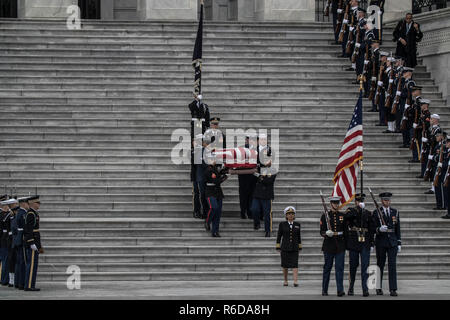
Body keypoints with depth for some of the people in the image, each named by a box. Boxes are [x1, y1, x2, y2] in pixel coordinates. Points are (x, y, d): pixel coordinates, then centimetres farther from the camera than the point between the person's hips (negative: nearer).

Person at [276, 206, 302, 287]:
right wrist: (278, 248, 0)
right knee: (285, 265, 4)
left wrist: (299, 248, 9)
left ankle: (296, 281, -19)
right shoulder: (282, 224, 1)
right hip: (285, 248, 0)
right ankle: (285, 281, 20)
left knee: (295, 265, -10)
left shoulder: (297, 225, 7)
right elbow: (279, 236, 3)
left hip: (294, 248, 0)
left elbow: (299, 237, 12)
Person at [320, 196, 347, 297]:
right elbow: (321, 231, 0)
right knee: (327, 268, 5)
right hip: (329, 245, -1)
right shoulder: (325, 215, 3)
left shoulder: (343, 216, 9)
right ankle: (324, 290, 14)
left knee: (339, 268, -7)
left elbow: (346, 230, 14)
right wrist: (326, 233, -20)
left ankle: (340, 290, -11)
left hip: (340, 246, 1)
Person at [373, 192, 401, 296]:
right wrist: (379, 229, -22)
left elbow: (398, 229, 11)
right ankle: (379, 288, 16)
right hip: (381, 242, -1)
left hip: (392, 242, 1)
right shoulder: (376, 212, 1)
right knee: (380, 265, 6)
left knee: (392, 265, -7)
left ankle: (393, 289, -10)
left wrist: (399, 243, 8)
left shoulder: (395, 212, 10)